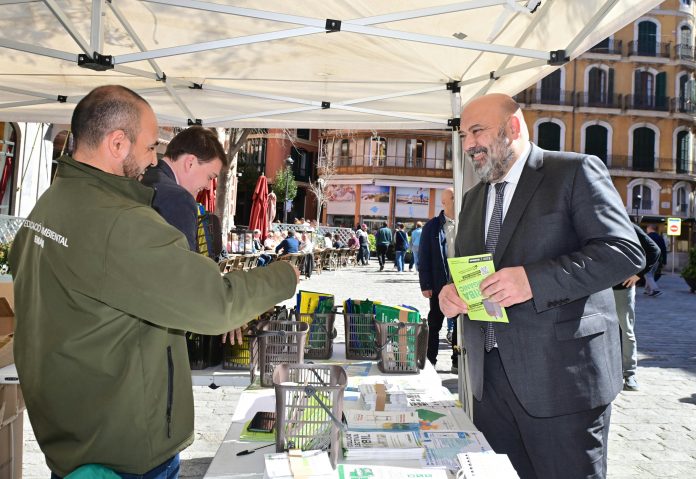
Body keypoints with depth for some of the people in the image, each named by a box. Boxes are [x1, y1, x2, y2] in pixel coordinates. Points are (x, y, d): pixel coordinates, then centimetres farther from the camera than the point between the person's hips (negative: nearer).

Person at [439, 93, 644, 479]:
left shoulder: (575, 172, -5)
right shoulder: (473, 198, 17)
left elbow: (625, 252, -14)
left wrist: (534, 279, -25)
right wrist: (451, 292, -2)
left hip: (560, 374, -6)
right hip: (489, 377, 7)